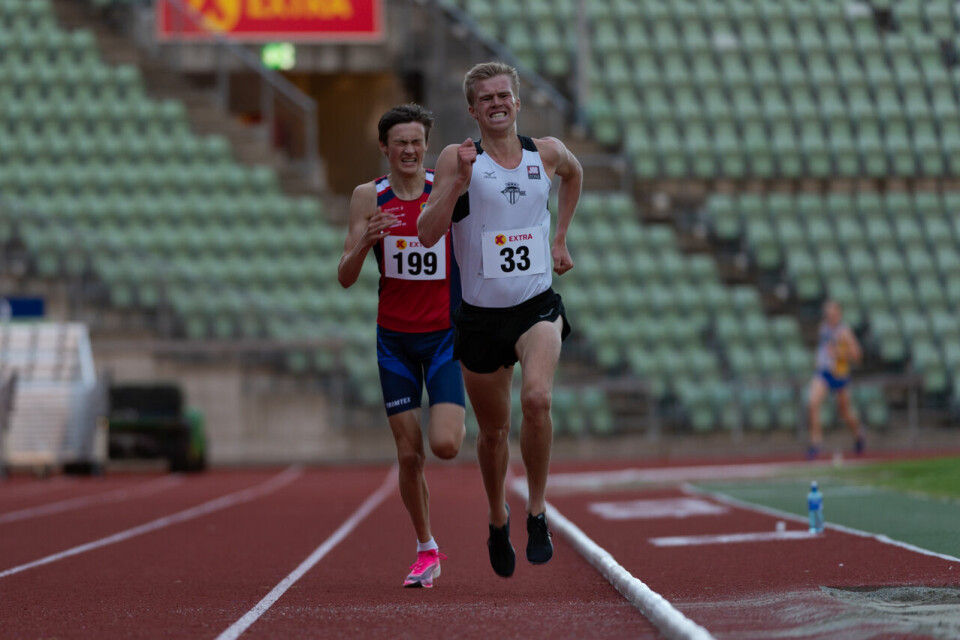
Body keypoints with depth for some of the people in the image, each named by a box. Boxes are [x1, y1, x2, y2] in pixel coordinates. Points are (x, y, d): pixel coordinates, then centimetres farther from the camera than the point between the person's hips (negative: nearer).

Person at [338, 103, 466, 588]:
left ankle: (460, 427, 21)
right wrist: (365, 241, -23)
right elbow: (345, 278, -4)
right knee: (409, 455, 0)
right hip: (395, 340, 1)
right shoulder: (368, 198, -2)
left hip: (444, 334, -1)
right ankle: (426, 550, 18)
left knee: (444, 444, -17)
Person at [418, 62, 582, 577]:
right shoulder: (457, 158, -6)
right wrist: (459, 181, -25)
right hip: (480, 315, 0)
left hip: (537, 306, 0)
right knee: (493, 430, 12)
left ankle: (537, 512, -12)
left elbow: (574, 174, 28)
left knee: (537, 398, -27)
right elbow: (427, 234, -15)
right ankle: (498, 521, 39)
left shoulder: (547, 153, 2)